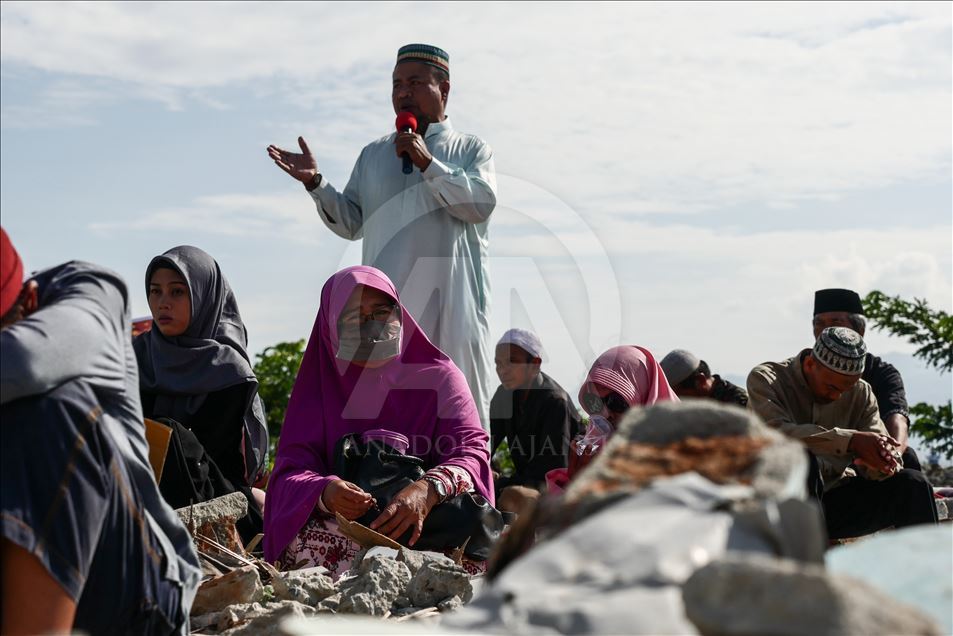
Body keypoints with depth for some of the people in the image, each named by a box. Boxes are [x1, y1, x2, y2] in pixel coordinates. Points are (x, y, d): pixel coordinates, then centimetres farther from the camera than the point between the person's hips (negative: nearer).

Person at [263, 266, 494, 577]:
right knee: (305, 537, -34)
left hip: (426, 527, -1)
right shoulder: (319, 387, 12)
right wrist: (325, 492, -27)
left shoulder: (440, 378, 8)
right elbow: (290, 473, -1)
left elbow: (472, 450, -8)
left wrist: (429, 489, -31)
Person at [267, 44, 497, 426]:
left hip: (451, 305, -2)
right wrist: (315, 183, -1)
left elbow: (481, 203, -7)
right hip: (387, 305, 3)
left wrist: (427, 163, -12)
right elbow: (351, 222, 14)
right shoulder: (373, 155, 21)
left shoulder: (471, 150, 11)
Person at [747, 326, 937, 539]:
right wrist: (850, 440, -34)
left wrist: (883, 460, -26)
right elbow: (775, 433, -27)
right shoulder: (765, 379, -8)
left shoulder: (861, 392, 7)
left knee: (913, 484, -16)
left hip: (837, 501, 5)